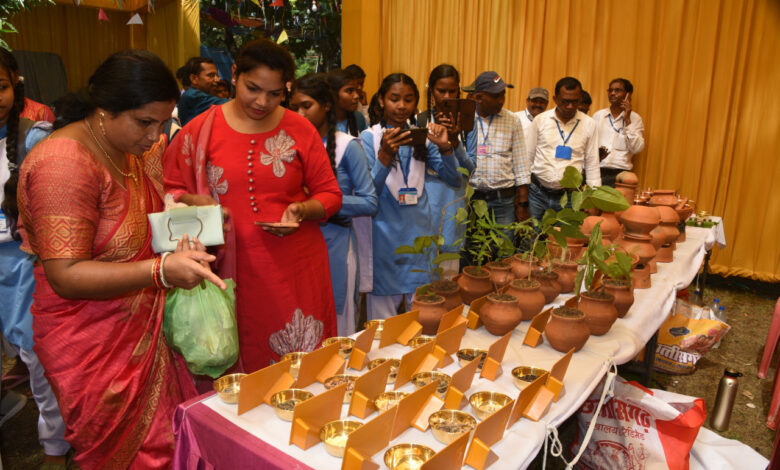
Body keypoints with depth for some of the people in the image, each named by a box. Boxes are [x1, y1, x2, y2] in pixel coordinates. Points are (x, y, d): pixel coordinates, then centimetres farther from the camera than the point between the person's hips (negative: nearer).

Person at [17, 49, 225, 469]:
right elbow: (65, 276, -24)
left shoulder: (132, 149, 6)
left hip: (143, 328, 8)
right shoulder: (64, 163, -20)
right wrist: (161, 270, -34)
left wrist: (183, 242, 0)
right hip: (94, 345, -7)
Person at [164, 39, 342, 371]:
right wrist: (193, 202, -12)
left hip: (295, 269, 1)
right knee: (236, 371, 4)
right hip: (234, 272, 0)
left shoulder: (300, 130, 5)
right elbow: (168, 188, 9)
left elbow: (330, 194, 8)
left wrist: (302, 211, -11)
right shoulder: (199, 130, 4)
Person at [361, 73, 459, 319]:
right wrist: (385, 156, -29)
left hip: (420, 234, 4)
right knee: (383, 318, 5)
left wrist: (445, 148, -14)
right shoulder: (369, 137, -4)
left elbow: (454, 179, 5)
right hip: (384, 233, -3)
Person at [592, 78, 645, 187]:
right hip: (596, 170, 1)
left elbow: (637, 149, -3)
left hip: (620, 173, -1)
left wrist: (627, 120, -5)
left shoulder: (635, 118, 8)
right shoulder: (598, 115, 15)